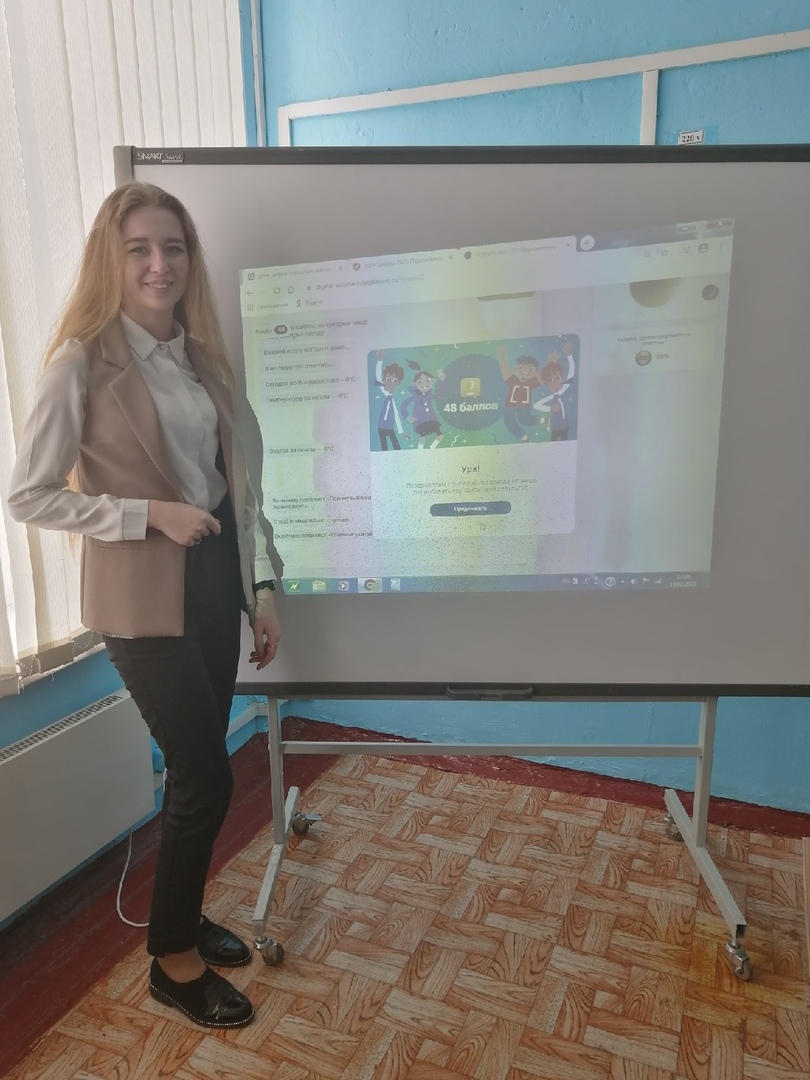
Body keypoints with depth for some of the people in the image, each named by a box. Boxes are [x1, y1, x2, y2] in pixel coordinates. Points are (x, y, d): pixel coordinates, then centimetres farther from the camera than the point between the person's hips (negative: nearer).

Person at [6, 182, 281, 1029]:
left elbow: (234, 481, 10)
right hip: (144, 596, -6)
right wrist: (152, 513, -20)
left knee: (194, 769, 16)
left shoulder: (199, 355, 9)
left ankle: (181, 917, 40)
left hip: (215, 579, 6)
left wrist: (260, 587, 9)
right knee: (205, 777, 0)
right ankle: (172, 958, 25)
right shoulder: (83, 361, -10)